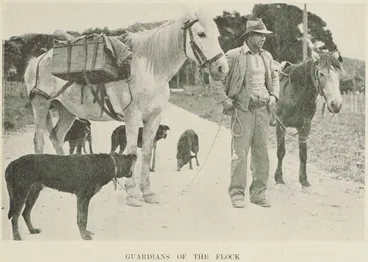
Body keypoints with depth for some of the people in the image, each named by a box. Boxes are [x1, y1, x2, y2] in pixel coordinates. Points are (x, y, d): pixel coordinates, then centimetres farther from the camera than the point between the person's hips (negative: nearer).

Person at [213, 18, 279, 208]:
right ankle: (237, 193, 5)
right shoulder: (233, 56, -5)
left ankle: (258, 192, 18)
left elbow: (274, 78, 27)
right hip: (242, 108, -5)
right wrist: (223, 100, -9)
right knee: (240, 151, -4)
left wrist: (274, 95, 11)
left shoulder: (267, 57, 12)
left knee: (261, 151, 8)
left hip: (263, 109, 5)